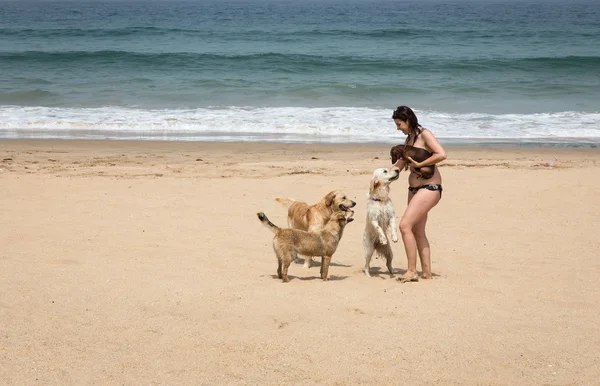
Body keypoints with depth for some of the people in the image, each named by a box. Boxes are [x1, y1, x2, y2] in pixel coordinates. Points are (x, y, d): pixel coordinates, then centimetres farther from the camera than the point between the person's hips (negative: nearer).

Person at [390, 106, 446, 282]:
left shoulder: (424, 134, -10)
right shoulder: (409, 139, 15)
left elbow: (441, 154, -23)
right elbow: (400, 164, 12)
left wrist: (419, 164, -18)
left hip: (429, 188, -10)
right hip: (414, 188, 10)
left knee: (405, 225, -17)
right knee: (418, 231, 10)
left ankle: (412, 271, -14)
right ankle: (426, 272, 16)